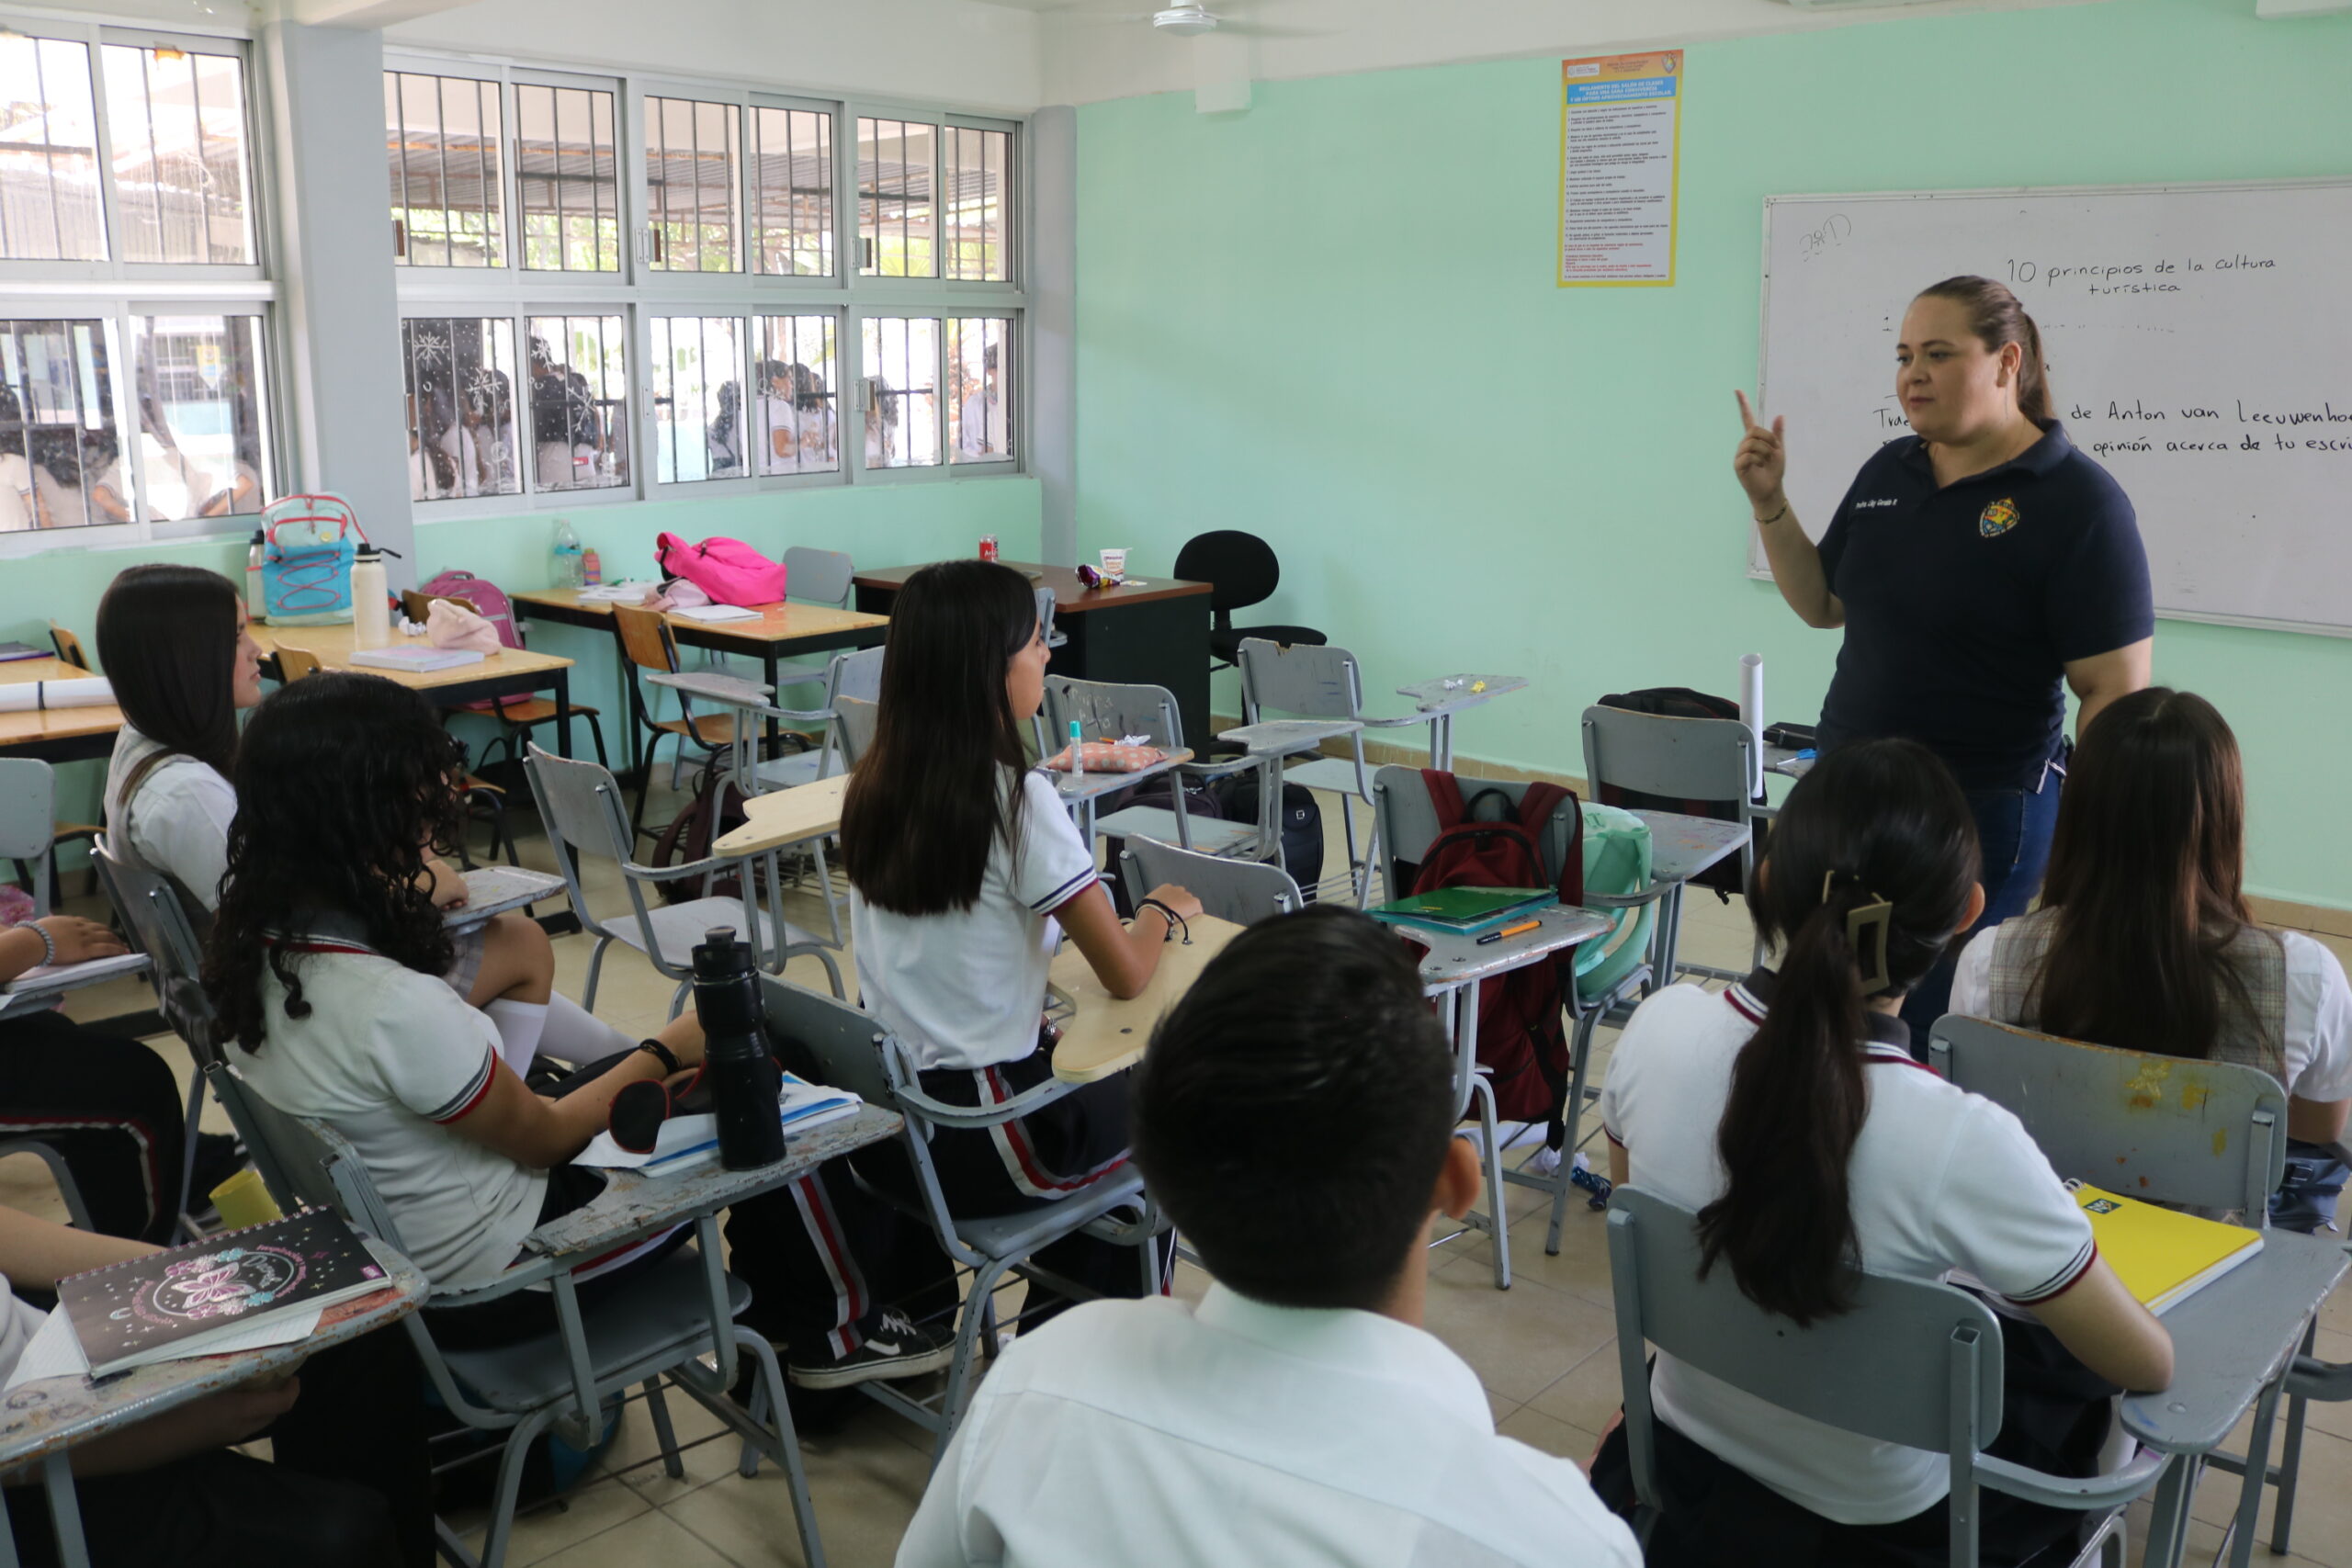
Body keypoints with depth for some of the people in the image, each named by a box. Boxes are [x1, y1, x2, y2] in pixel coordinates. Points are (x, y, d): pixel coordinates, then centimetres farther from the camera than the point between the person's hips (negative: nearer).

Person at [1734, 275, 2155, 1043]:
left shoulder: (2078, 500, -12)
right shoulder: (1888, 470, 7)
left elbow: (2116, 691, -13)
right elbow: (1822, 603, 16)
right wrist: (1769, 501, 4)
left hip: (1981, 812, -6)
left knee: (1928, 1031, 1)